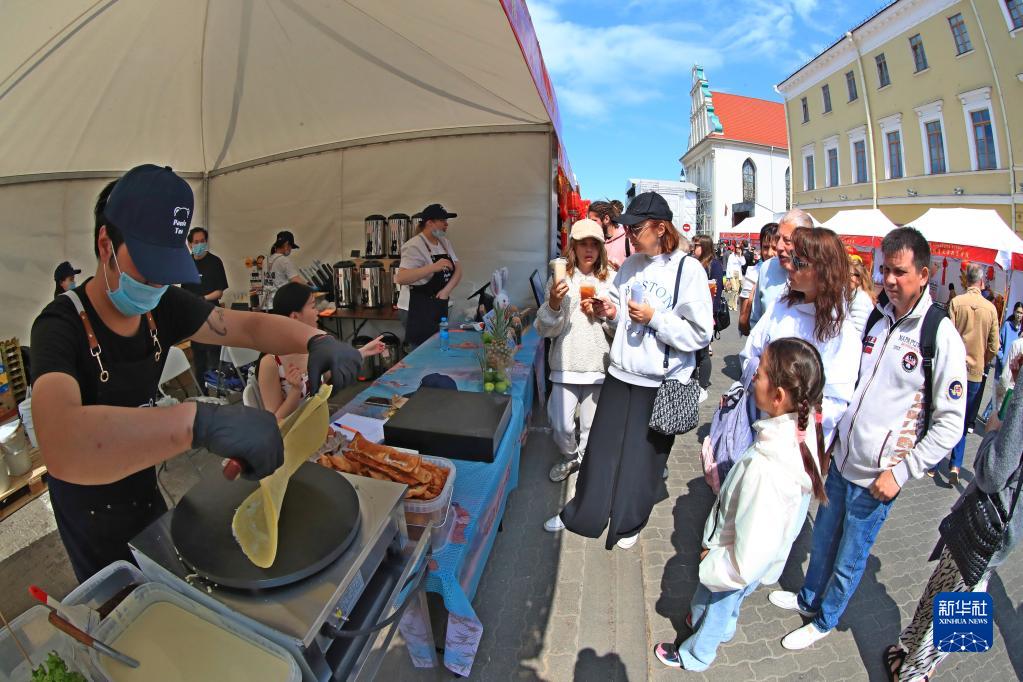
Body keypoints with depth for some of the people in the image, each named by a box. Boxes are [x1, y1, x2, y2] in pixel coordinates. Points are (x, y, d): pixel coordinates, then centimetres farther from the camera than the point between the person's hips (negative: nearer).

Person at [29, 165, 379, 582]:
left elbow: (250, 327, -11)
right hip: (92, 512, -5)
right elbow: (60, 445, -49)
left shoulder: (163, 306, -13)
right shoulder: (61, 327, -31)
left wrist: (316, 340, -32)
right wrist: (200, 422, -63)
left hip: (144, 489, 5)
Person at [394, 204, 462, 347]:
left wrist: (446, 290, -11)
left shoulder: (445, 243, 10)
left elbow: (458, 270, 7)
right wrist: (433, 267, -35)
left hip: (440, 306, 7)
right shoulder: (414, 246, -15)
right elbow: (400, 278, -26)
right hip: (418, 309, -7)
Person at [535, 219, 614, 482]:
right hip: (567, 362, 0)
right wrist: (553, 303, -18)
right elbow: (545, 329, -1)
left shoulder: (611, 280, 1)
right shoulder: (561, 279, 0)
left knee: (592, 425, 10)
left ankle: (585, 462, 39)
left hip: (599, 364, 1)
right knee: (561, 424, 0)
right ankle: (570, 457, 32)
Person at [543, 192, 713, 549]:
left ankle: (629, 523, 36)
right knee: (601, 449, 14)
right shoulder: (631, 264, 5)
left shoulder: (688, 269, -12)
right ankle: (582, 515, 34)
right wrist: (611, 312, -3)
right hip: (620, 373, 5)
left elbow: (700, 333, -13)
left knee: (643, 457, 11)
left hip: (661, 383, -4)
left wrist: (654, 317, -20)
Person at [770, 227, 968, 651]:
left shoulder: (942, 336, -15)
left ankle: (824, 621, 36)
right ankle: (808, 599, 45)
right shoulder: (875, 318, 2)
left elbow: (950, 423, -12)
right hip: (841, 461, 5)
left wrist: (901, 472, -15)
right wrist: (832, 436, 12)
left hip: (878, 477, -5)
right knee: (822, 540, 22)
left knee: (850, 558, 14)